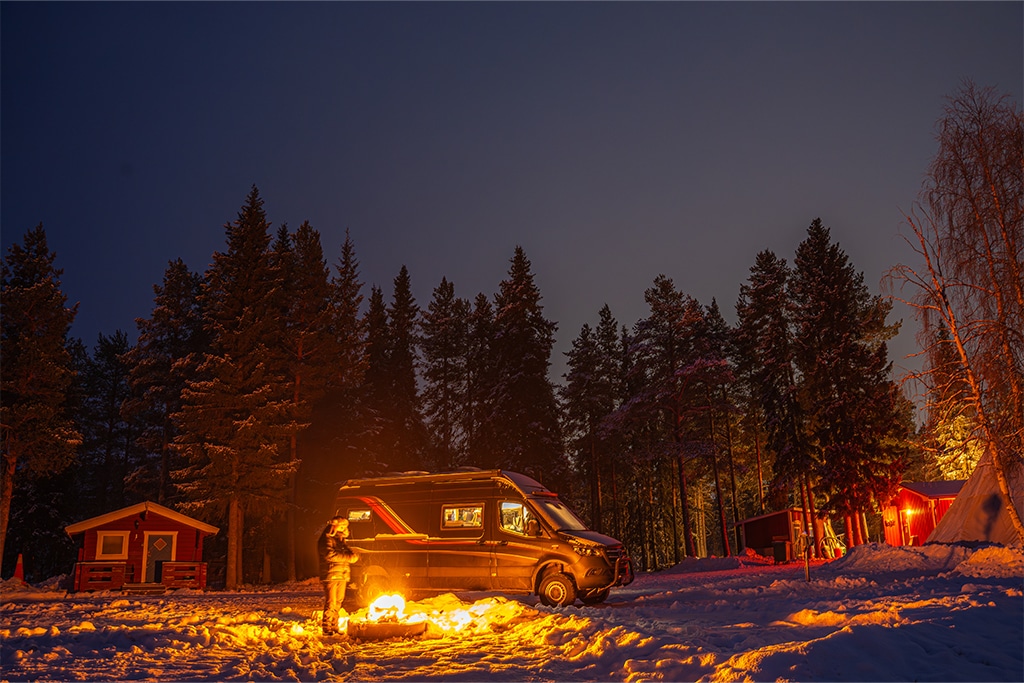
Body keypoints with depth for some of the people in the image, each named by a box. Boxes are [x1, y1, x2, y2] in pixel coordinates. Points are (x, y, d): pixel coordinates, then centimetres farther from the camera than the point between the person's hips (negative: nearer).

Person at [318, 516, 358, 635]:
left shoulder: (340, 540, 21)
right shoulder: (326, 540, -6)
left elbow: (348, 552, 15)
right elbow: (330, 555, -21)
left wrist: (352, 555, -10)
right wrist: (348, 557, -20)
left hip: (342, 576, 8)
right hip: (331, 576, -8)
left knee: (338, 603, 11)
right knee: (330, 603, -10)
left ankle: (334, 627, 19)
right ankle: (327, 629, -4)